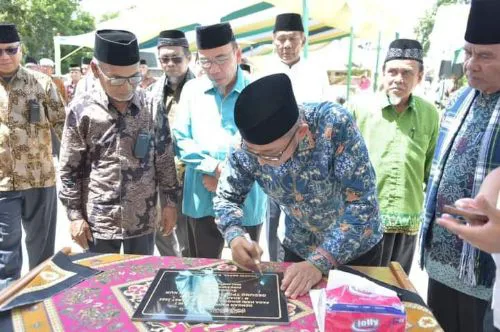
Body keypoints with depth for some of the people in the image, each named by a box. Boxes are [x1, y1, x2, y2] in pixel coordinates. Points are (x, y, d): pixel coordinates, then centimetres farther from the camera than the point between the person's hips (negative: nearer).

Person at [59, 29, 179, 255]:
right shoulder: (81, 110, -8)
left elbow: (165, 158, 3)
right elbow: (69, 170, -2)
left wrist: (169, 202, 3)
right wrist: (74, 215, -3)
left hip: (143, 219, 2)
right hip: (98, 221, -1)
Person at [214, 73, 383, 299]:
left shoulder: (335, 124, -33)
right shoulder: (248, 145, -22)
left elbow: (362, 203, -31)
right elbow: (226, 197, -9)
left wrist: (319, 263, -36)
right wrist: (235, 236, -29)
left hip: (357, 249, -2)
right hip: (298, 249, 2)